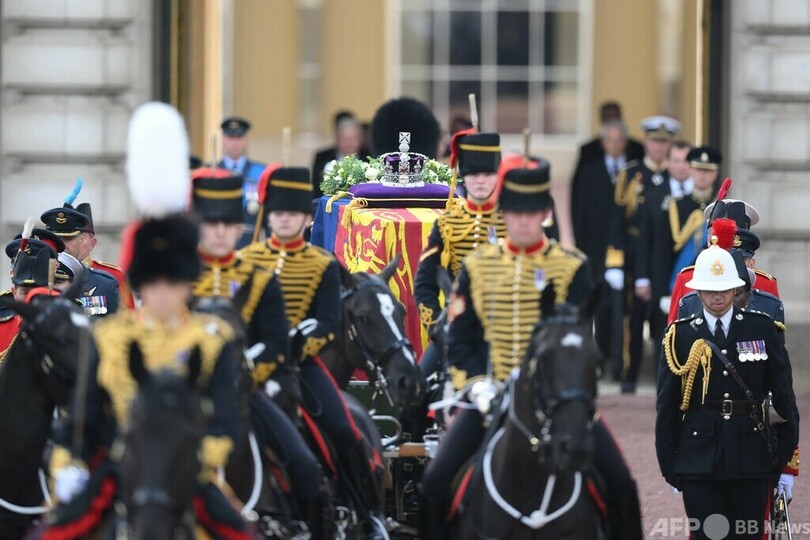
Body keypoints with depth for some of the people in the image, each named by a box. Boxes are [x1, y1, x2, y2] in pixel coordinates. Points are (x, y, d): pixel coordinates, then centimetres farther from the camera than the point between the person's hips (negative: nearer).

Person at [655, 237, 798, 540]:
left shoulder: (762, 328, 4)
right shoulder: (680, 335, 2)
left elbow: (783, 393, 8)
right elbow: (666, 404, 6)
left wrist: (785, 455, 5)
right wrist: (668, 463, 4)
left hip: (751, 456, 1)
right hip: (699, 459, -1)